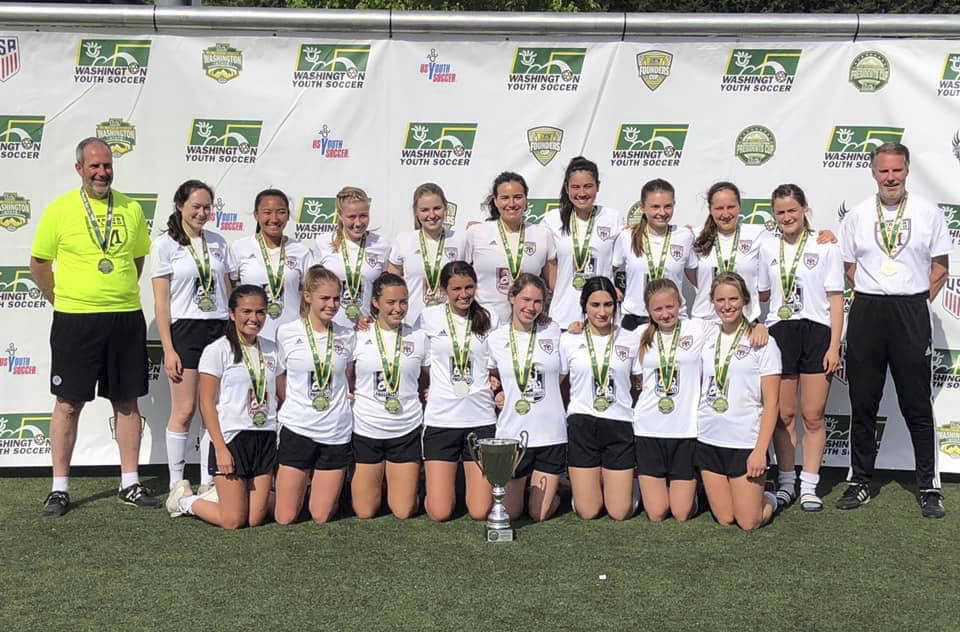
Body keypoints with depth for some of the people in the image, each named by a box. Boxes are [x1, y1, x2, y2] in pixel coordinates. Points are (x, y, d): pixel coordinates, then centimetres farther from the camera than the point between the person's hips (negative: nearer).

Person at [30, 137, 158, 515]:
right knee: (68, 403, 2)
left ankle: (130, 484, 17)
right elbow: (39, 263, 5)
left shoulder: (131, 209, 6)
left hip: (126, 319, 3)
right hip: (75, 321, -3)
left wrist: (121, 294, 11)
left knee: (127, 402, 8)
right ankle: (59, 488, 12)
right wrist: (61, 299, 3)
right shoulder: (59, 210, -2)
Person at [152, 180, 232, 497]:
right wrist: (168, 349, -10)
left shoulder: (218, 242, 11)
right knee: (184, 410, -3)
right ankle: (176, 486, 7)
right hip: (185, 330, -4)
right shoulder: (166, 244, -1)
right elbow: (161, 301, -4)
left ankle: (208, 483, 13)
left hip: (220, 329, 4)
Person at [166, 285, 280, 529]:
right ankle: (185, 500, 22)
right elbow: (207, 404, -9)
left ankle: (222, 493, 31)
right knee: (233, 521, -4)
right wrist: (220, 448, -15)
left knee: (256, 518, 3)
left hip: (266, 438, 5)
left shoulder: (271, 349, 8)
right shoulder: (217, 351, -7)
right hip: (231, 438, -5)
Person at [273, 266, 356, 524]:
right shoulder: (287, 333, -3)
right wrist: (293, 409, 10)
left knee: (321, 516, 4)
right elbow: (281, 378, 9)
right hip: (297, 429, -1)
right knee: (285, 518, 2)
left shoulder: (347, 336, 3)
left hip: (337, 433, 1)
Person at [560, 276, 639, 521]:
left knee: (619, 513, 1)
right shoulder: (569, 340, 2)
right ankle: (585, 483, 33)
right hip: (582, 426, 0)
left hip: (619, 426, 0)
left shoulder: (631, 340, 3)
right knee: (587, 512, 0)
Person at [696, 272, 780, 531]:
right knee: (724, 519, 6)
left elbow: (771, 403, -7)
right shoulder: (706, 340, 7)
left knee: (749, 523, -3)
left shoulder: (762, 343, -4)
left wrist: (761, 450, -14)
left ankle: (768, 499, 28)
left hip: (746, 442, -4)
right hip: (708, 440, 4)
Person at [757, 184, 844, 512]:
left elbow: (836, 299, -1)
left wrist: (834, 346, -7)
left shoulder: (825, 247, 0)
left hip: (816, 332, -2)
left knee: (813, 415, 1)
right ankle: (786, 483, 15)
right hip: (779, 333, 2)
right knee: (783, 414, 4)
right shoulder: (768, 248, 10)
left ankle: (809, 486, 10)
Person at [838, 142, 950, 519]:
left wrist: (919, 301, -2)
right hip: (866, 313, 2)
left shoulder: (928, 213, 3)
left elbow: (940, 265, 6)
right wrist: (872, 295, 2)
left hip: (911, 313, -2)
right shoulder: (857, 216, 7)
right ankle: (860, 482, 17)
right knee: (862, 404, 7)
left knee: (917, 406, 2)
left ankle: (929, 487, 11)